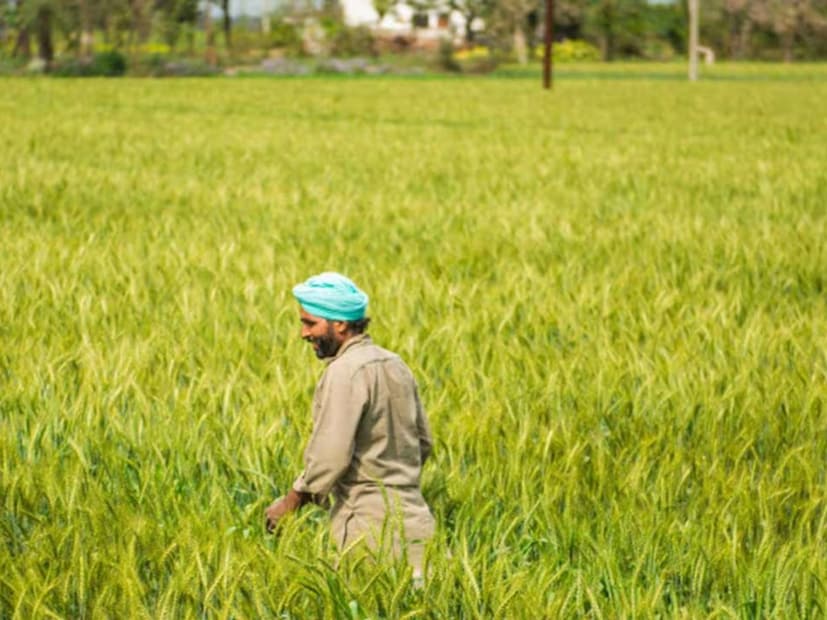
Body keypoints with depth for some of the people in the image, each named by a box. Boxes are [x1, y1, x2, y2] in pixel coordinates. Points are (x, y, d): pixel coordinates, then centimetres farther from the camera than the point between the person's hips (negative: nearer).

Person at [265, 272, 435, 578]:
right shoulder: (395, 364, 15)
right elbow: (423, 442, 21)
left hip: (373, 526, -9)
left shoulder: (346, 372, -14)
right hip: (412, 515, 9)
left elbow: (331, 454, -20)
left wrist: (292, 501, -10)